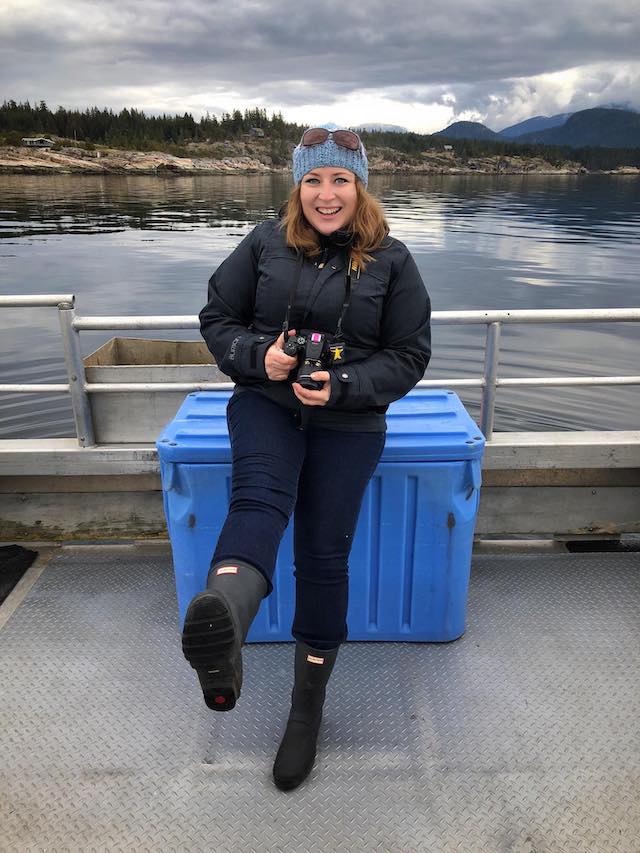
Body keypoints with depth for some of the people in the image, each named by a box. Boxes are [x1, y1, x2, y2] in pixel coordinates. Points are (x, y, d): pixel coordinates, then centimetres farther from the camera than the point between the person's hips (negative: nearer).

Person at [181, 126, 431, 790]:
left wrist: (341, 386, -16)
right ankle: (222, 626, -61)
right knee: (259, 497, -32)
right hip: (267, 400, 1)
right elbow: (217, 317, 7)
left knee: (323, 557, 2)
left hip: (348, 424, 0)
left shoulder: (390, 260, 2)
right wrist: (258, 355, -14)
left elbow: (409, 356, 0)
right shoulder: (266, 243, 4)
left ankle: (308, 705, 20)